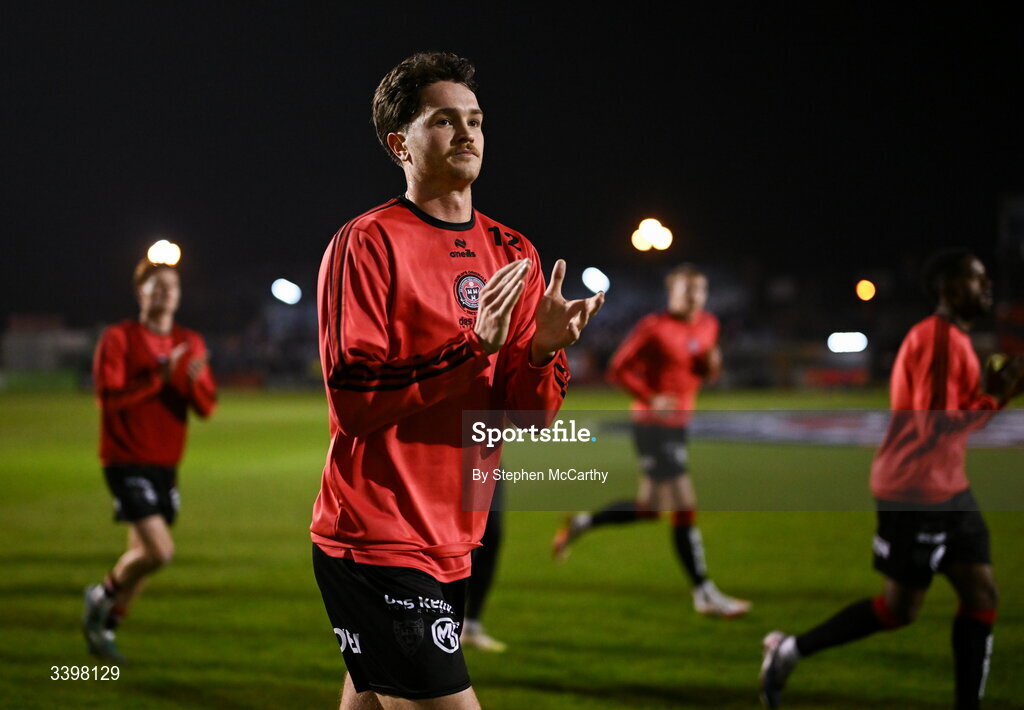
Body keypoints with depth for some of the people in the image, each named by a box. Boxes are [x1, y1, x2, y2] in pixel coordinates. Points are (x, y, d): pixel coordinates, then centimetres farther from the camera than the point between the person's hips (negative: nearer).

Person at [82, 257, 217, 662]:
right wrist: (159, 376, -23)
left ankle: (104, 628, 28)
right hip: (127, 461, -6)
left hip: (165, 464, 6)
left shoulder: (190, 344, 10)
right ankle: (103, 594, 10)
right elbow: (108, 396, -16)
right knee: (160, 551, -17)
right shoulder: (118, 339, -5)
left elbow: (207, 408, 4)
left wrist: (195, 381, -17)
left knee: (143, 553, 10)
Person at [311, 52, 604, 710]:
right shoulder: (367, 243, -9)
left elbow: (527, 417, 7)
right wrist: (475, 347, -22)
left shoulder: (513, 253, 11)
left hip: (453, 544, 7)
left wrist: (543, 350, -13)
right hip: (377, 544, -7)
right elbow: (352, 399, -16)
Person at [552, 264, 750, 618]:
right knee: (684, 509, -8)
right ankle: (704, 593, -2)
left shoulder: (708, 325, 8)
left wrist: (713, 364, -3)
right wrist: (651, 398, -21)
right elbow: (618, 369, -10)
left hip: (678, 424, 8)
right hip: (653, 425, -8)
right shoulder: (653, 327, -13)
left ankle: (580, 523, 32)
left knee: (648, 509, 14)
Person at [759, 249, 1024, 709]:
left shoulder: (951, 339, 15)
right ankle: (790, 650, 14)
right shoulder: (939, 339, -17)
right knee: (899, 608, 0)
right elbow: (936, 426, -24)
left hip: (946, 489, 10)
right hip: (917, 491, -10)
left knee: (981, 595, 4)